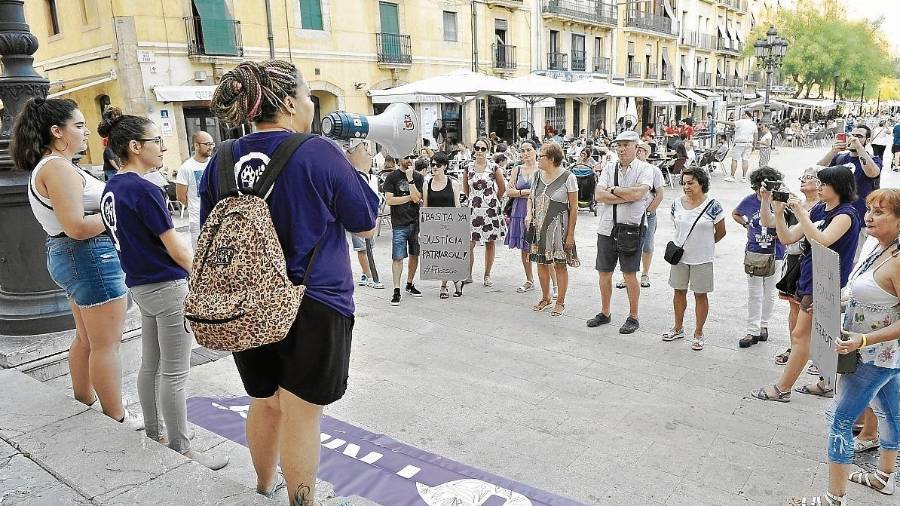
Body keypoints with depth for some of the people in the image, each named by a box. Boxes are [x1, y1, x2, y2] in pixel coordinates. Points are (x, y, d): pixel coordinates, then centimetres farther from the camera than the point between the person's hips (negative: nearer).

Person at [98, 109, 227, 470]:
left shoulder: (111, 188, 8)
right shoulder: (144, 191, -19)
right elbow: (177, 251, -18)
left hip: (140, 287, 9)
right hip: (167, 288, -9)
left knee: (150, 366, 18)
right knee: (174, 375, 0)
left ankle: (154, 436, 32)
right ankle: (181, 451, 11)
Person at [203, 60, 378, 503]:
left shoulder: (221, 161, 1)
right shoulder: (320, 154, -14)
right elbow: (366, 226, -4)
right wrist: (353, 170, 9)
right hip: (314, 305, -5)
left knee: (265, 401, 25)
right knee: (301, 413, 7)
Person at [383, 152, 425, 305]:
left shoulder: (418, 177, 7)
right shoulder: (392, 177, 1)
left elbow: (416, 198, -7)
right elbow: (389, 200, -7)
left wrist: (410, 179, -11)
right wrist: (410, 197, -5)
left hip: (416, 222, 3)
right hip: (399, 224, -3)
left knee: (414, 254, 11)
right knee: (397, 257, -6)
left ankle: (410, 284, 26)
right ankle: (396, 291, -3)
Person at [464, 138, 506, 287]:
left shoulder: (493, 167, -1)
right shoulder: (468, 168, 4)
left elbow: (502, 188, 9)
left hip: (491, 209, -1)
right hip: (473, 209, 1)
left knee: (490, 242, 5)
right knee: (469, 243, -6)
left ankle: (487, 275, 15)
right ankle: (468, 274, 5)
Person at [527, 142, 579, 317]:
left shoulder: (567, 177, -10)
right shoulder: (537, 176, 7)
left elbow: (574, 208, -9)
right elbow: (531, 198, 20)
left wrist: (570, 234, -11)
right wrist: (529, 214, -1)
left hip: (558, 228, -5)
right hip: (539, 228, 5)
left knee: (560, 265, 3)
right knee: (541, 263, 11)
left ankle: (560, 302, 17)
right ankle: (545, 298, 29)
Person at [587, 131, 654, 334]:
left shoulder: (645, 168, -2)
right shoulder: (609, 169, 9)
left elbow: (638, 193, -19)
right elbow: (599, 196, -4)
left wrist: (613, 190, -8)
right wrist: (627, 197, -12)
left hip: (631, 228, -4)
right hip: (606, 228, 4)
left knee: (629, 275, 2)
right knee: (604, 273, 11)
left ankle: (633, 317, 16)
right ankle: (604, 313, 27)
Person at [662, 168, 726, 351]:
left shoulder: (712, 205, -12)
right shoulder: (677, 204, 0)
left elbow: (720, 232, -2)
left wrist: (703, 244, 8)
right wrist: (688, 243, 11)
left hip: (702, 259, -4)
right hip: (680, 256, 4)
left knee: (701, 295, 7)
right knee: (679, 291, 14)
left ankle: (698, 333, 19)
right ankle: (678, 328, 30)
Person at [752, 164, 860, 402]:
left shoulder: (846, 214, -14)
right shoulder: (818, 209, 8)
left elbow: (821, 241, -30)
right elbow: (787, 238, 4)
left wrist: (800, 212, -28)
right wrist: (778, 211, -8)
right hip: (808, 278, 8)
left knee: (800, 335, -3)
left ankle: (782, 389, 5)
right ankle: (826, 384, 28)